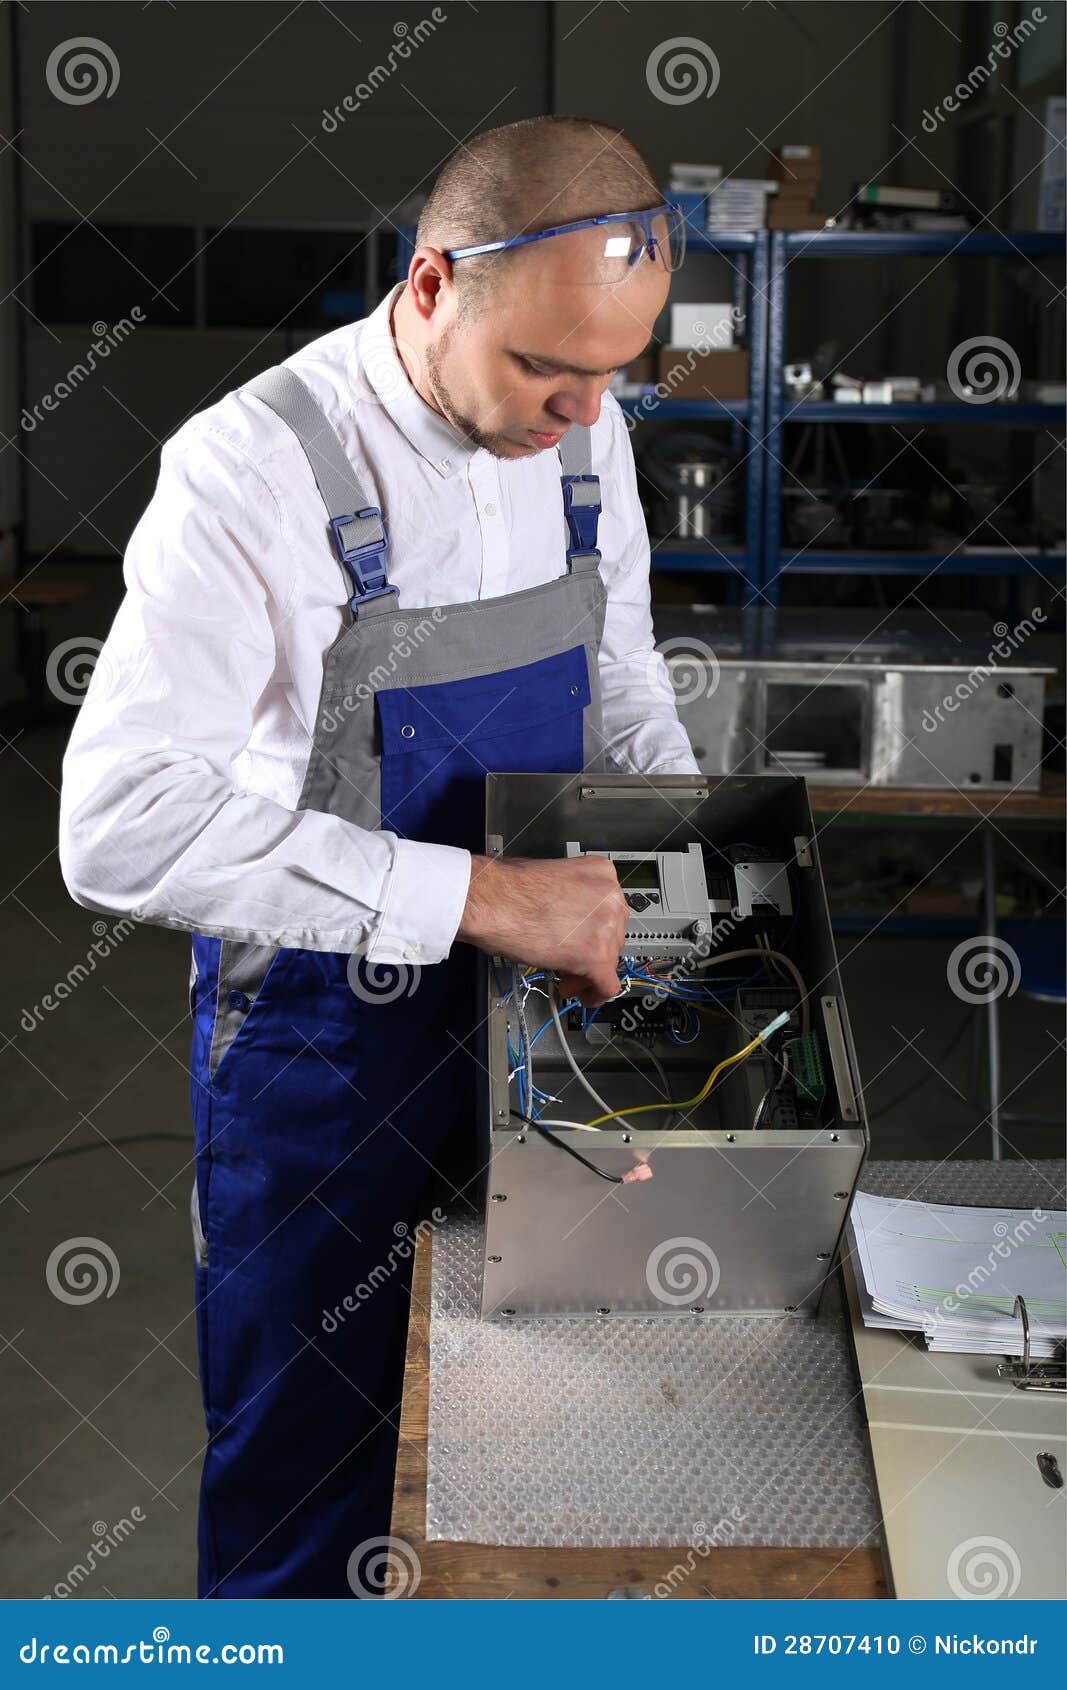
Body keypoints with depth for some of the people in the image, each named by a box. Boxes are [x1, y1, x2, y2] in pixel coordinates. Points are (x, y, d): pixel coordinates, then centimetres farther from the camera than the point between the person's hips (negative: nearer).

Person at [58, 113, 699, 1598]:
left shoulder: (586, 433, -3)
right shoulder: (257, 467, -24)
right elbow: (121, 820, -34)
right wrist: (476, 893, -38)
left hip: (539, 999, 6)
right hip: (324, 1035, -5)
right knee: (313, 1474, 12)